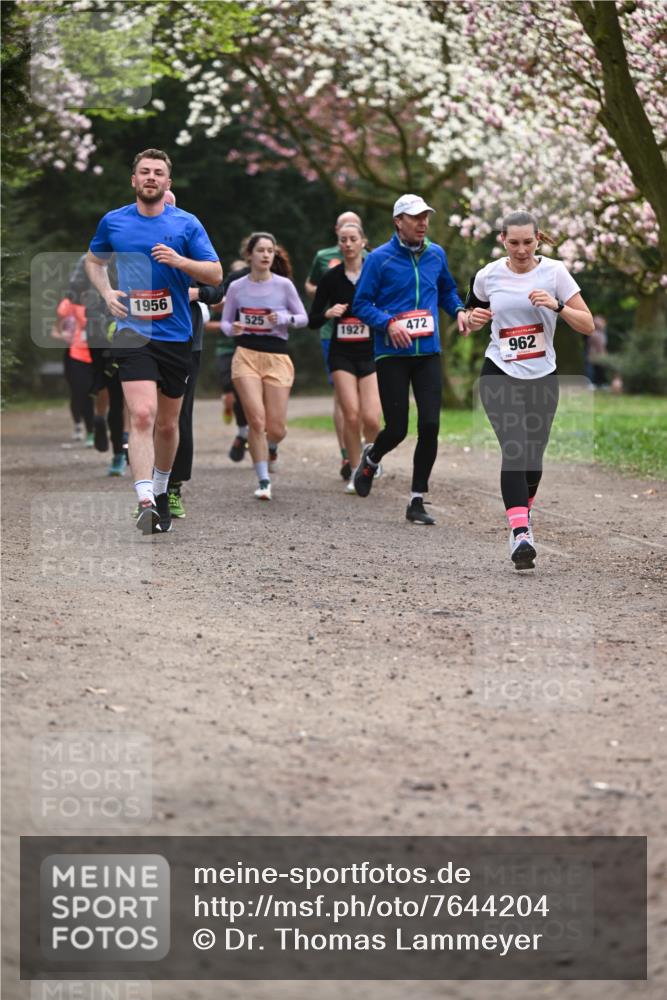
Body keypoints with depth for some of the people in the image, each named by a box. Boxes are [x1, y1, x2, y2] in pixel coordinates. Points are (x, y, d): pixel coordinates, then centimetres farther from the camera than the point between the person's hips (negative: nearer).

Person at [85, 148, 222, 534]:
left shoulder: (186, 224, 1)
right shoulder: (113, 222, 5)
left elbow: (216, 274, -1)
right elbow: (94, 261, 23)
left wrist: (179, 260, -18)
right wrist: (107, 292, 4)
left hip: (176, 335, 1)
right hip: (133, 332, -1)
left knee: (167, 423, 12)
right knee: (142, 415, -20)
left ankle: (161, 491, 33)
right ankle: (146, 502, -27)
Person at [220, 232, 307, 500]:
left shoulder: (284, 285, 0)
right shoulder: (237, 287, 3)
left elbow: (303, 318, 7)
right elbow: (224, 322, 12)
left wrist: (284, 318, -14)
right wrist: (232, 328, -11)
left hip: (277, 357, 0)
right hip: (246, 355, 0)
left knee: (276, 429, -2)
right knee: (257, 420, -14)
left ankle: (270, 448, 36)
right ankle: (264, 481, -3)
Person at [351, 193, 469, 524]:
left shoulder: (436, 254, 9)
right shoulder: (379, 259, -5)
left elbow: (447, 290, 26)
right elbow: (361, 304, -4)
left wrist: (458, 310, 6)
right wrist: (388, 323, -19)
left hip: (428, 353, 3)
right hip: (392, 355, -3)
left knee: (430, 425, -7)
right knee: (397, 429, -3)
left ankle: (417, 502, 4)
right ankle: (371, 458, 35)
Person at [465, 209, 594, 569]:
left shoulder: (554, 272, -4)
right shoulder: (488, 276, -1)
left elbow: (588, 325, -5)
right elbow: (473, 316, 19)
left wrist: (557, 305, -21)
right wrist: (474, 319, -5)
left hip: (542, 378, 1)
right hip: (499, 375, -1)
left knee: (533, 458, 7)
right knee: (515, 449, -19)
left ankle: (523, 516, 36)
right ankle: (520, 534, -28)